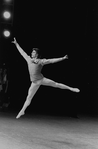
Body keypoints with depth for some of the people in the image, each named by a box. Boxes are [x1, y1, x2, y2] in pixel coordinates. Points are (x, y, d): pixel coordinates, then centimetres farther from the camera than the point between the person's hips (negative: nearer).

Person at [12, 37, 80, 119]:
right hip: (34, 83, 3)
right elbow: (21, 51, 15)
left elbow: (52, 60, -8)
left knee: (56, 84, -2)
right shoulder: (28, 59, 6)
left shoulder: (41, 61, -6)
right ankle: (22, 111, 10)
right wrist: (16, 43, 19)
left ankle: (70, 88, 10)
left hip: (42, 79, -3)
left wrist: (63, 58, -12)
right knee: (29, 97, 5)